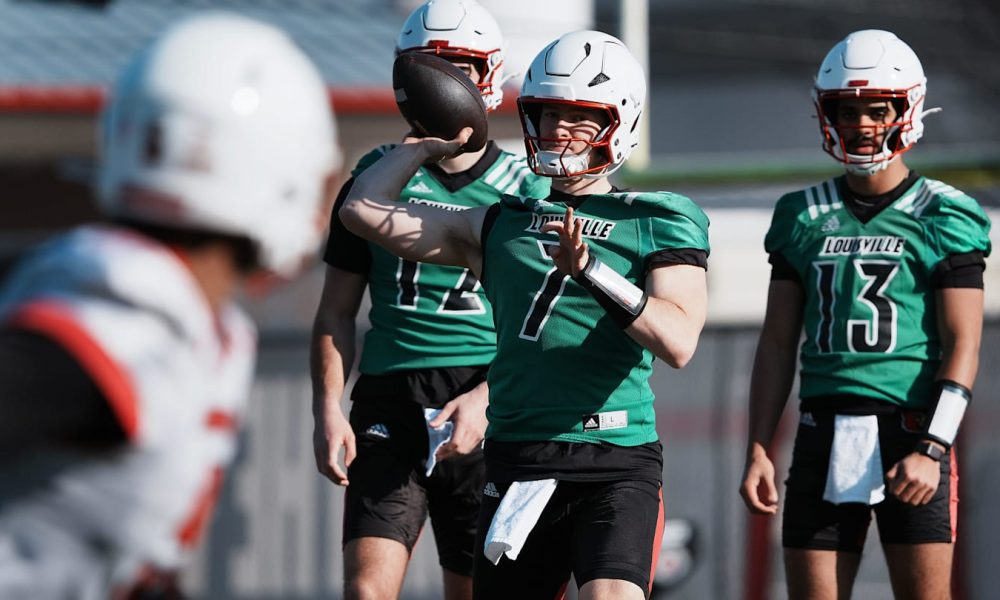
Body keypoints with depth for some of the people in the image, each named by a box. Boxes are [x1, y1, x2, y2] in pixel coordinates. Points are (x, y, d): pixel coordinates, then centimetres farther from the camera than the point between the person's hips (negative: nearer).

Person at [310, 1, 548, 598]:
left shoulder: (525, 190, 5)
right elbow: (337, 312, 12)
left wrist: (483, 398, -13)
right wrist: (328, 408, 0)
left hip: (483, 420, -1)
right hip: (388, 409, 1)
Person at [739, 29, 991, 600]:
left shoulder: (943, 218, 0)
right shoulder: (804, 217, 12)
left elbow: (963, 346, -5)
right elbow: (778, 344, 14)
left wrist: (931, 449, -15)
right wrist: (759, 450, 5)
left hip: (910, 433, -4)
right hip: (825, 439, 4)